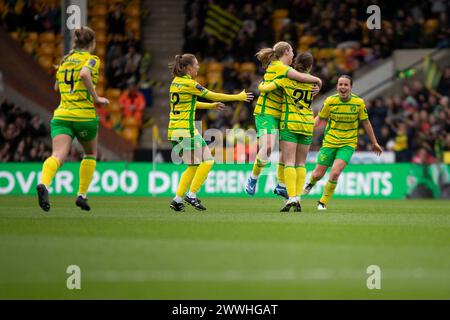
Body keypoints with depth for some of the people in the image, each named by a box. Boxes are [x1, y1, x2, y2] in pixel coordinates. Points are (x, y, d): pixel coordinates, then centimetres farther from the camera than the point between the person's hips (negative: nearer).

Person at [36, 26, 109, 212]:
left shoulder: (65, 60, 18)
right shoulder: (91, 59, 0)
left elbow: (57, 87, 30)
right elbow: (84, 74, -23)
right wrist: (96, 98, -15)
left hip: (61, 115, 3)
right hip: (84, 115, -3)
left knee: (58, 156, -14)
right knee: (91, 153, 24)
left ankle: (44, 184, -45)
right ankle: (82, 195, 18)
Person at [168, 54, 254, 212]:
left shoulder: (176, 82, 13)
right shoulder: (189, 83, -13)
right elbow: (213, 96, -9)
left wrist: (211, 106, 33)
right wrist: (238, 97, 0)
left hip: (174, 131, 9)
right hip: (186, 130, -9)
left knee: (193, 166, 14)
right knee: (207, 160, -2)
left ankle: (177, 199, 9)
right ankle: (192, 195, -4)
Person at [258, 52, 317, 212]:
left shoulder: (287, 78, -5)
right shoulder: (312, 82, 2)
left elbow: (265, 88, -7)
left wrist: (261, 86, 14)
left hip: (289, 124, -3)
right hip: (307, 125, 3)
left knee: (289, 162, -6)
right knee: (301, 163, 9)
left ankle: (292, 197, -18)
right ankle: (298, 198, 2)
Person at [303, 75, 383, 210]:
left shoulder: (359, 102, -8)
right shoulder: (330, 101, -9)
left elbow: (366, 123, 5)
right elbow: (319, 118, 4)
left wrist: (374, 143, 11)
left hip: (348, 144, -1)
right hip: (329, 142, 1)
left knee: (335, 173, -20)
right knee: (318, 174, 3)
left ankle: (323, 202, 2)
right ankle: (311, 183, 44)